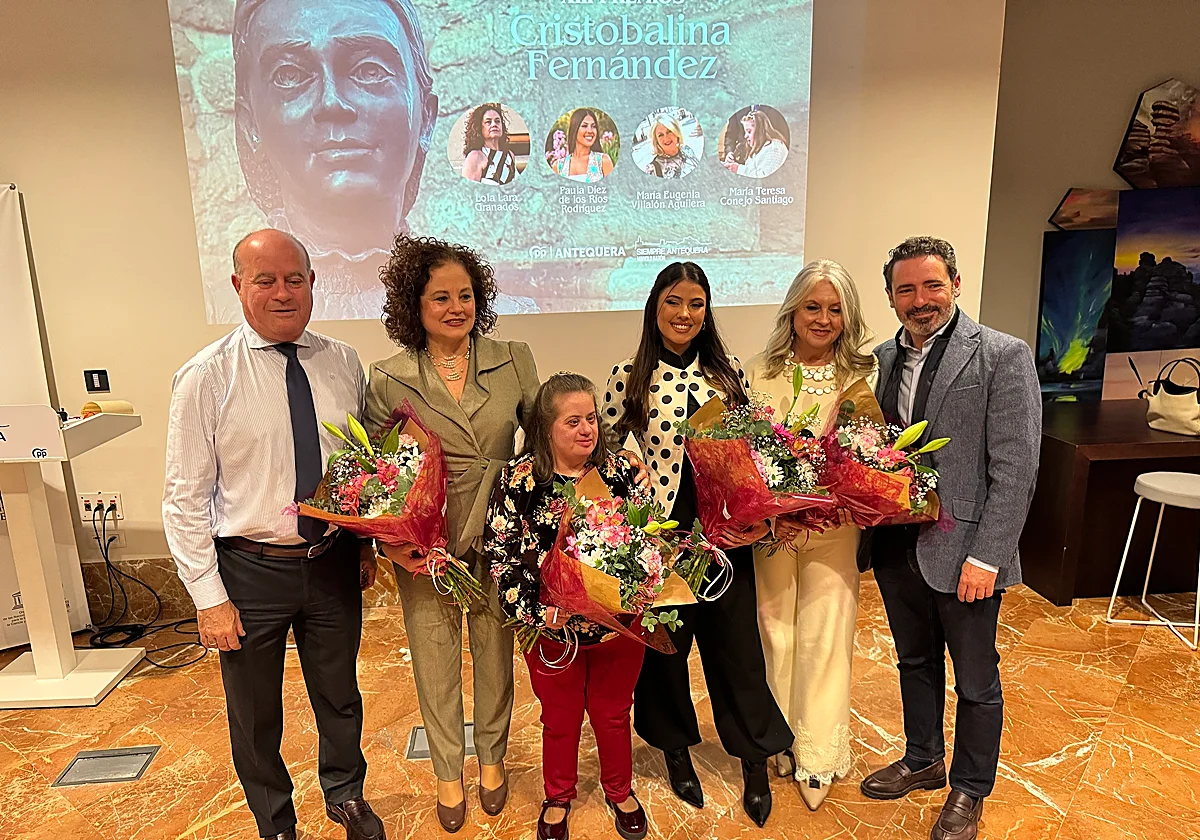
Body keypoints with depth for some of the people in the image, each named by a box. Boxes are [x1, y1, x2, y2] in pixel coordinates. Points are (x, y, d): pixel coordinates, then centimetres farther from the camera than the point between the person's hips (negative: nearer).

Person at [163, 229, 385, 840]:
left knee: (339, 696, 21)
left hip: (334, 561, 3)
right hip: (249, 569, -2)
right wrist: (209, 597, -11)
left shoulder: (344, 365, -2)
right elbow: (185, 497, -10)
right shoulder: (205, 377, -12)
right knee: (254, 714, 18)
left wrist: (368, 543, 8)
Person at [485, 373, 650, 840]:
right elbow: (501, 555, -9)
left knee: (613, 713, 21)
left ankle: (620, 792, 47)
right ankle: (558, 798, 46)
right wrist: (532, 611, -19)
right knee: (560, 718, 20)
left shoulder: (622, 471, -8)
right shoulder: (518, 480, -12)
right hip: (552, 627, -1)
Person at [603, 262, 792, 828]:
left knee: (736, 640, 11)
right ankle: (675, 750, 39)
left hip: (725, 529, 2)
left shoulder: (727, 371, 2)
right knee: (665, 644, 14)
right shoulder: (628, 377, -6)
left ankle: (755, 763, 32)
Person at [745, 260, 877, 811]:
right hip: (769, 523, 1)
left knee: (824, 635, 6)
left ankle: (817, 756, 24)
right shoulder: (761, 372, 0)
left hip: (833, 526, -1)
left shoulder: (862, 377, -1)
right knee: (775, 631, 14)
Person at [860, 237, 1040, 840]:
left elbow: (1015, 468, -14)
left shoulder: (1003, 356, -11)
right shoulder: (883, 357, 6)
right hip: (897, 546, 5)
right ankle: (922, 761, 44)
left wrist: (985, 556, -17)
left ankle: (969, 791, 35)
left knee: (975, 681, 13)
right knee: (915, 662, 22)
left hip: (963, 553, -5)